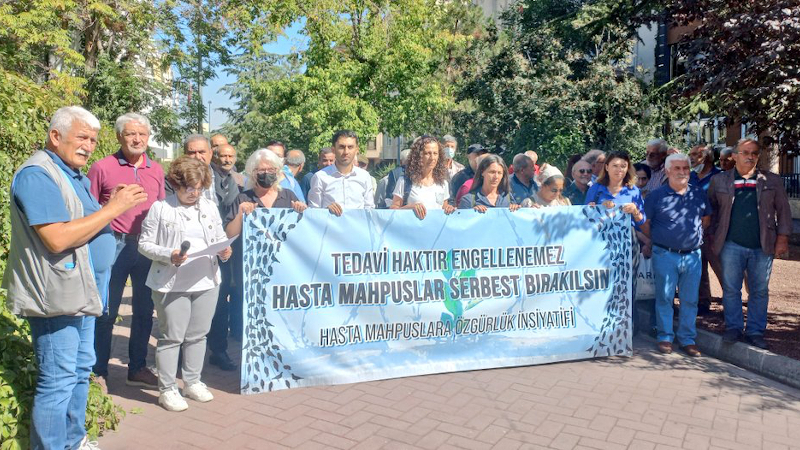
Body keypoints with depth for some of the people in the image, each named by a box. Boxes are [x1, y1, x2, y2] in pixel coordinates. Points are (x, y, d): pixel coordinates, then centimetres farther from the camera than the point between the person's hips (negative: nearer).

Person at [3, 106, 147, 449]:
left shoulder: (74, 175, 15)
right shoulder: (38, 174, -15)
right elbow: (58, 238, -25)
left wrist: (115, 205, 5)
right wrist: (113, 208, -20)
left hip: (81, 292, 10)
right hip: (56, 295, -10)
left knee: (80, 370, 18)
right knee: (57, 381, -3)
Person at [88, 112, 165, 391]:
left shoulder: (157, 170, 8)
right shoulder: (102, 168, -5)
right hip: (115, 245, -4)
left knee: (144, 310, 12)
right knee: (107, 312, 4)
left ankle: (137, 368, 27)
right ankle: (98, 371, 19)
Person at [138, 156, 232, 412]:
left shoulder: (210, 207, 11)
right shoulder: (160, 208, -3)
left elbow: (220, 238, 19)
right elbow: (144, 244, -4)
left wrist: (224, 250, -3)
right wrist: (169, 255, -18)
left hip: (206, 282, 5)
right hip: (172, 284, -5)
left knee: (198, 335, 13)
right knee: (172, 337, 2)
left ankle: (192, 382, 28)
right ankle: (167, 389, 15)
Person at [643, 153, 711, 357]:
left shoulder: (699, 193, 8)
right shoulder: (657, 195, -2)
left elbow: (706, 219, 21)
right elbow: (645, 223, 5)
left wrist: (695, 236, 17)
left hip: (693, 254, 3)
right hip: (665, 255, -3)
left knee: (690, 299, 7)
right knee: (665, 298, 1)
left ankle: (688, 338, 18)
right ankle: (665, 337, 12)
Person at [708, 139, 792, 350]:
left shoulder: (772, 181, 7)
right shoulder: (719, 181, 5)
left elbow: (783, 211, 8)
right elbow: (711, 210, 10)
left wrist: (782, 238, -1)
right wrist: (713, 237, 4)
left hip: (763, 246, 1)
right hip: (731, 245, -1)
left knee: (760, 291, 7)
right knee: (731, 289, 4)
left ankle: (755, 331, 18)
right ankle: (733, 327, 17)